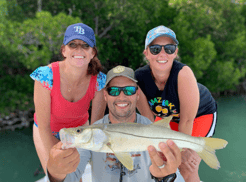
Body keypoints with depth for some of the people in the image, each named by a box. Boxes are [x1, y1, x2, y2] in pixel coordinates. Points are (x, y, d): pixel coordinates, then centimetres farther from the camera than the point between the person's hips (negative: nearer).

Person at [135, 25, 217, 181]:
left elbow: (187, 120, -27)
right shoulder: (139, 78, -27)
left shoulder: (183, 73, -38)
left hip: (201, 114, -3)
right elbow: (149, 119, -15)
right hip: (166, 116, 3)